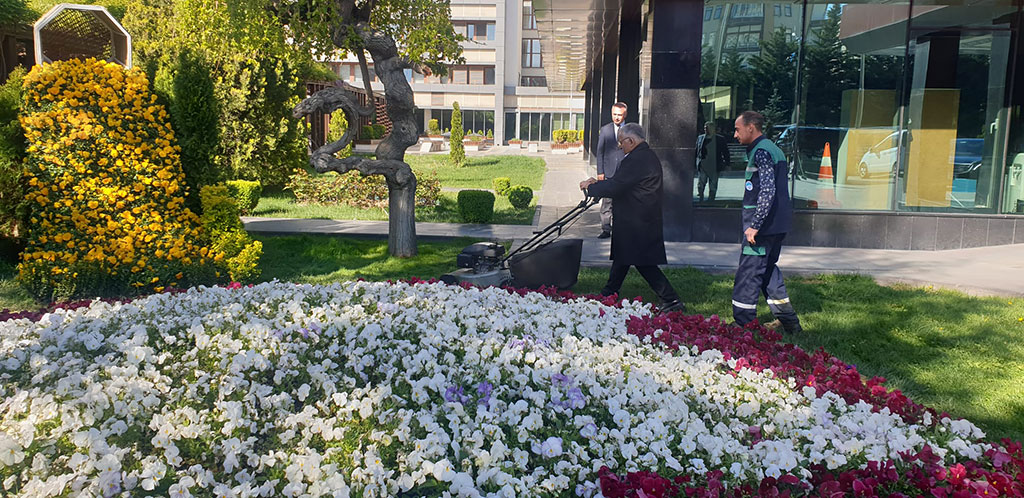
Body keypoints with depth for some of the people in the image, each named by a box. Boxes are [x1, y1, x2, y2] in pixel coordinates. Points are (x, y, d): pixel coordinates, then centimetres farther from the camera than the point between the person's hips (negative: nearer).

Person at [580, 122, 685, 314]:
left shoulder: (636, 159, -21)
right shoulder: (647, 156, 14)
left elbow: (616, 187, -23)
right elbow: (621, 183, 17)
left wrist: (590, 187, -9)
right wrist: (598, 183, 12)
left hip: (637, 222, -11)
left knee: (644, 263, -6)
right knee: (621, 256, 20)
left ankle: (671, 300, -2)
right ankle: (609, 295, 32)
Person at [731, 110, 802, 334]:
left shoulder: (761, 152, -15)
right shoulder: (773, 149, 17)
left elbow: (767, 191, -25)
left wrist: (754, 225, -24)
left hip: (763, 226, -10)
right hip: (776, 225, 10)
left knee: (748, 275, -4)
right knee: (768, 271, 19)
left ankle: (743, 325, 1)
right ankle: (788, 321, 24)